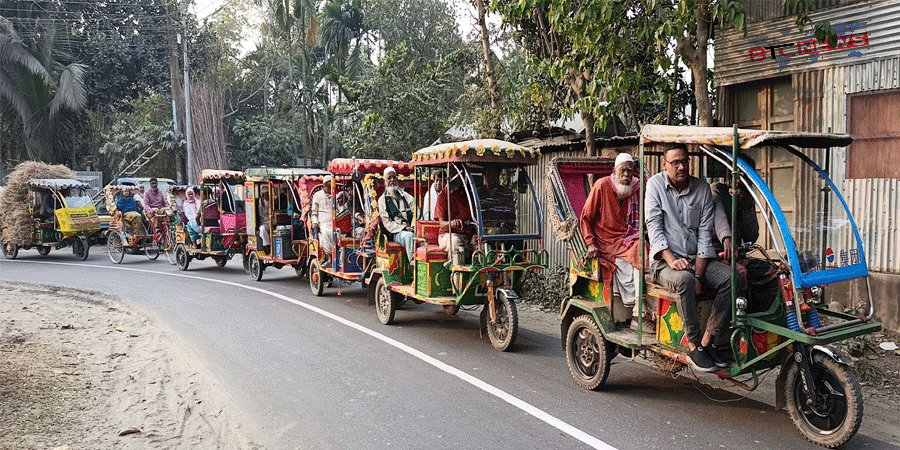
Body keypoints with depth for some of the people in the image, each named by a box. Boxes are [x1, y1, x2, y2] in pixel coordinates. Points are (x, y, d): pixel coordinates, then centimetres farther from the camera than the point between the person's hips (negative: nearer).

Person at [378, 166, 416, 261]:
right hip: (396, 233, -2)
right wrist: (403, 228, -12)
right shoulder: (382, 200, 13)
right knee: (408, 235, -37)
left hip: (411, 231, 2)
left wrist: (413, 227, -10)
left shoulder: (406, 196, 23)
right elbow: (387, 223, 3)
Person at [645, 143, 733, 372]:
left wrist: (699, 274, -9)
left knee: (731, 277, -22)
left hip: (697, 259, 4)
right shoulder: (655, 184, 0)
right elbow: (654, 226, -7)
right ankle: (694, 347, -24)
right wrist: (671, 259, -22)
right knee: (684, 280, -35)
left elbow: (705, 233, 2)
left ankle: (707, 341, -15)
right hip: (664, 261, -4)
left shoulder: (702, 189, 6)